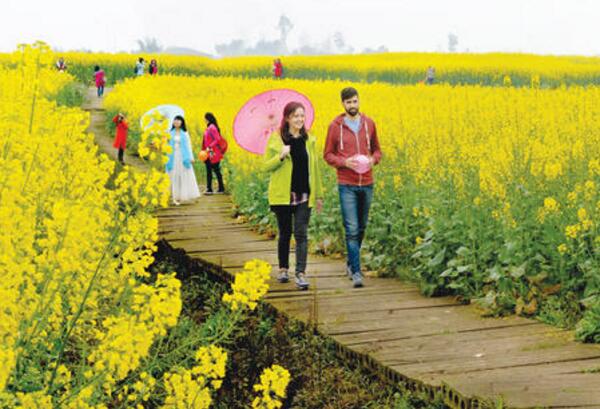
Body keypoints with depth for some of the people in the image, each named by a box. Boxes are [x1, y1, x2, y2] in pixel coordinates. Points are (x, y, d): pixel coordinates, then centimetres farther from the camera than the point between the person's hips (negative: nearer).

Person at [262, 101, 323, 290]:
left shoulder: (309, 140, 7)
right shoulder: (276, 139, -2)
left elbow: (314, 167, 13)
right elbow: (266, 167, -1)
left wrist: (318, 195, 14)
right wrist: (281, 156, -20)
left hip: (303, 195, 2)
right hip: (283, 195, -1)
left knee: (301, 234, -5)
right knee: (285, 233, 9)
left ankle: (301, 274, -7)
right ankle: (283, 269, 26)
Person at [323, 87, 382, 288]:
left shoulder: (369, 123, 5)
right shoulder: (336, 126, -3)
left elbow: (377, 150, 15)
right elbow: (328, 154, 2)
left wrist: (373, 160, -8)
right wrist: (344, 162, -17)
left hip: (367, 184, 4)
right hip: (347, 185, -4)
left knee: (361, 227, 14)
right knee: (351, 229, -9)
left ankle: (351, 262, 33)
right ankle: (356, 272, -6)